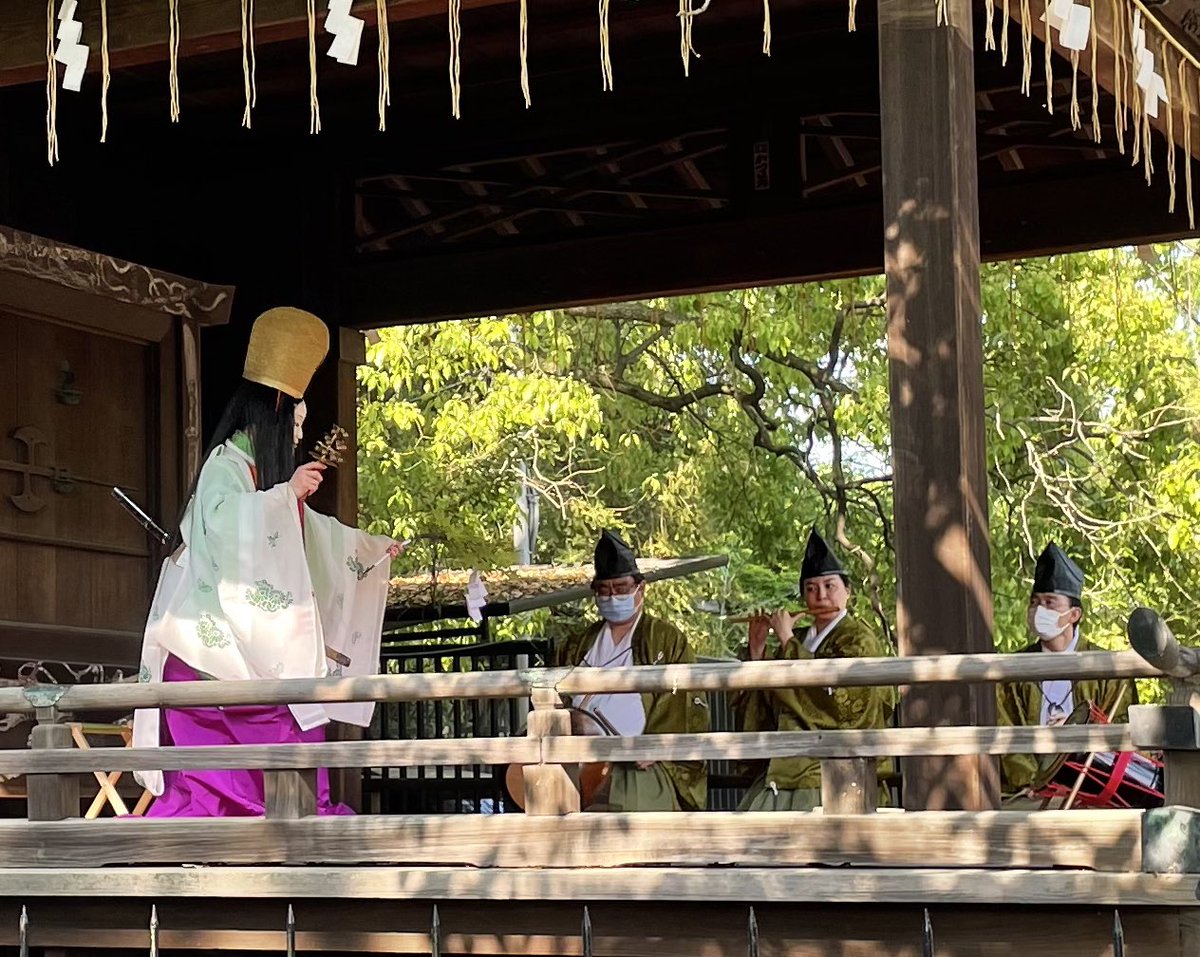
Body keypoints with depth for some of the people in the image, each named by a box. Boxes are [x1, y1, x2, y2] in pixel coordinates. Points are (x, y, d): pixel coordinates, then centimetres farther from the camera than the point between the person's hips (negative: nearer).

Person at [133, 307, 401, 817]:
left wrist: (372, 545, 46)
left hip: (263, 654, 9)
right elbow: (226, 524, -27)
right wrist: (286, 493, -23)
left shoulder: (266, 473, 20)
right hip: (221, 650, -9)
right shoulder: (226, 464, -7)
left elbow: (309, 530, 36)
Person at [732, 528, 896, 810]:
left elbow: (831, 697, -16)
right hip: (785, 771, 6)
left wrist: (786, 640, -8)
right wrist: (756, 649, 5)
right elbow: (759, 708, 18)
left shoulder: (860, 640, 0)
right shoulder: (799, 642, 18)